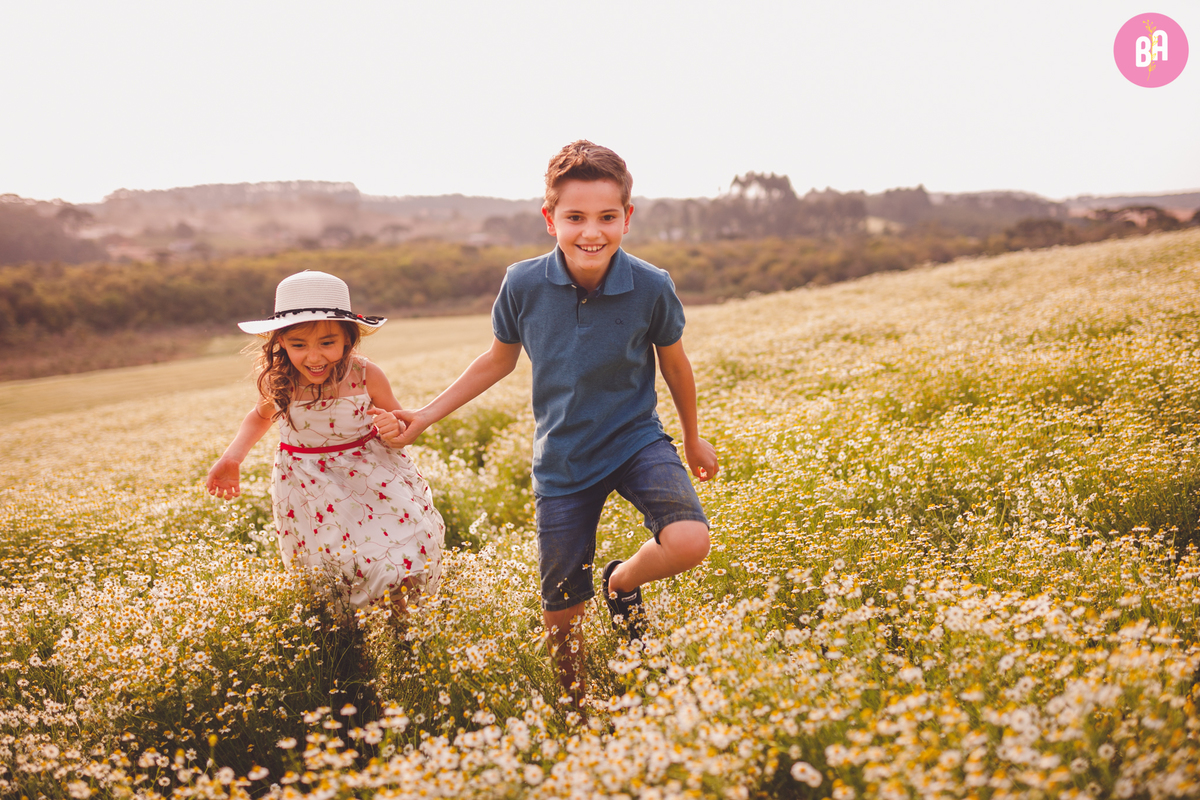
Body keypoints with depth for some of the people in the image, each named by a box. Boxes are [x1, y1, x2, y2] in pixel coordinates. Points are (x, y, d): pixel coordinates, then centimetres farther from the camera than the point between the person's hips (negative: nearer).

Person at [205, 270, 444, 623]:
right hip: (311, 488, 1)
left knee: (410, 552, -11)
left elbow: (400, 428, 0)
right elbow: (260, 416, 15)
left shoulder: (366, 376, -16)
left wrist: (393, 431, -23)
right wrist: (232, 458, 4)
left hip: (370, 475, 0)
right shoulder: (277, 382, -11)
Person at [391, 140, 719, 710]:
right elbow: (499, 359, 4)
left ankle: (622, 582, 7)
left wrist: (693, 438, 17)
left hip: (636, 442, 0)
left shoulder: (651, 288, -17)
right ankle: (577, 706, 38)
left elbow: (674, 363, 3)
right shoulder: (523, 285, -15)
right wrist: (427, 415, 5)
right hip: (562, 460, 1)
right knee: (562, 614, 7)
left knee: (689, 542, -29)